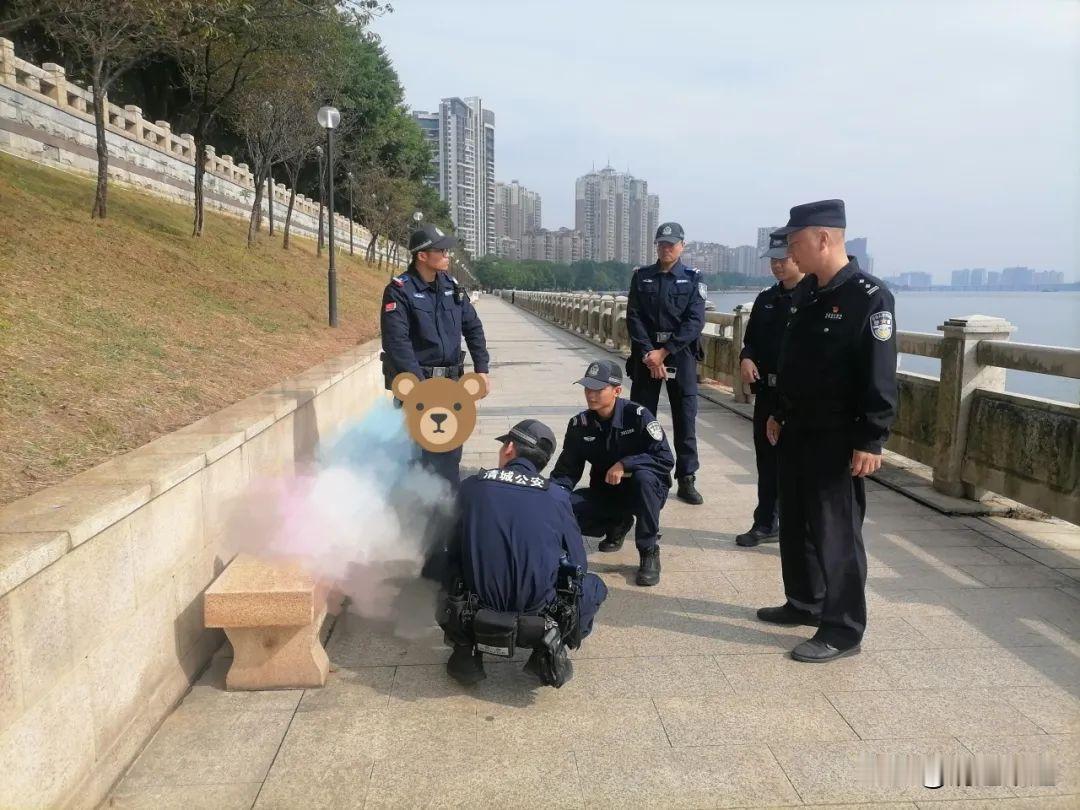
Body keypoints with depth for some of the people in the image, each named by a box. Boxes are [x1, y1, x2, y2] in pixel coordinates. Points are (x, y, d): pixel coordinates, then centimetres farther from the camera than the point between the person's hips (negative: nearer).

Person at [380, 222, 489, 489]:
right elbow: (397, 342, -20)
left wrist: (481, 369, 0)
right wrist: (420, 384, -25)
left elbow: (473, 328, 11)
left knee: (450, 447, 14)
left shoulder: (452, 286, 7)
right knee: (416, 450, -2)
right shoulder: (399, 291, -12)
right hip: (415, 382, -6)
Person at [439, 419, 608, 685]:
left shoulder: (470, 486, 1)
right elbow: (577, 563, 4)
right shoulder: (557, 496, -2)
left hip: (477, 610, 2)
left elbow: (454, 550, 11)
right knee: (595, 587, 27)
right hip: (539, 611, -1)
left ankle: (466, 652, 16)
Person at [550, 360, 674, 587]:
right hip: (605, 494, 5)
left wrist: (624, 464, -32)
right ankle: (617, 525, 10)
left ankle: (649, 552, -21)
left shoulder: (637, 415, -19)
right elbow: (566, 472, -4)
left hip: (644, 492, -4)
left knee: (643, 476, -39)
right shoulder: (579, 424, -6)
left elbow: (665, 459, -22)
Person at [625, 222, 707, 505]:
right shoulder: (641, 277, 7)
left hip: (681, 355, -1)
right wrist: (648, 353, -13)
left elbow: (695, 322, -7)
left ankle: (686, 480, 10)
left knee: (685, 418, 2)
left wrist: (664, 352, -14)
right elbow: (633, 317, -1)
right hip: (646, 354, 1)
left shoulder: (693, 279, 3)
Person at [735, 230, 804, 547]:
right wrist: (746, 358, -3)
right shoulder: (765, 299, 12)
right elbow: (751, 339, 18)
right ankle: (766, 523, 27)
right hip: (767, 391, 7)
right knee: (767, 458, 14)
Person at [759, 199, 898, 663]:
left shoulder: (869, 297, -16)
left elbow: (880, 377, -19)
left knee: (836, 533, 0)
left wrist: (870, 442, -21)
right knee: (795, 523, 17)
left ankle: (843, 630, 12)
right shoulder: (805, 293, 9)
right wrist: (779, 414, 19)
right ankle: (804, 603, 34)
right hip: (797, 432, 9)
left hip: (838, 439, -8)